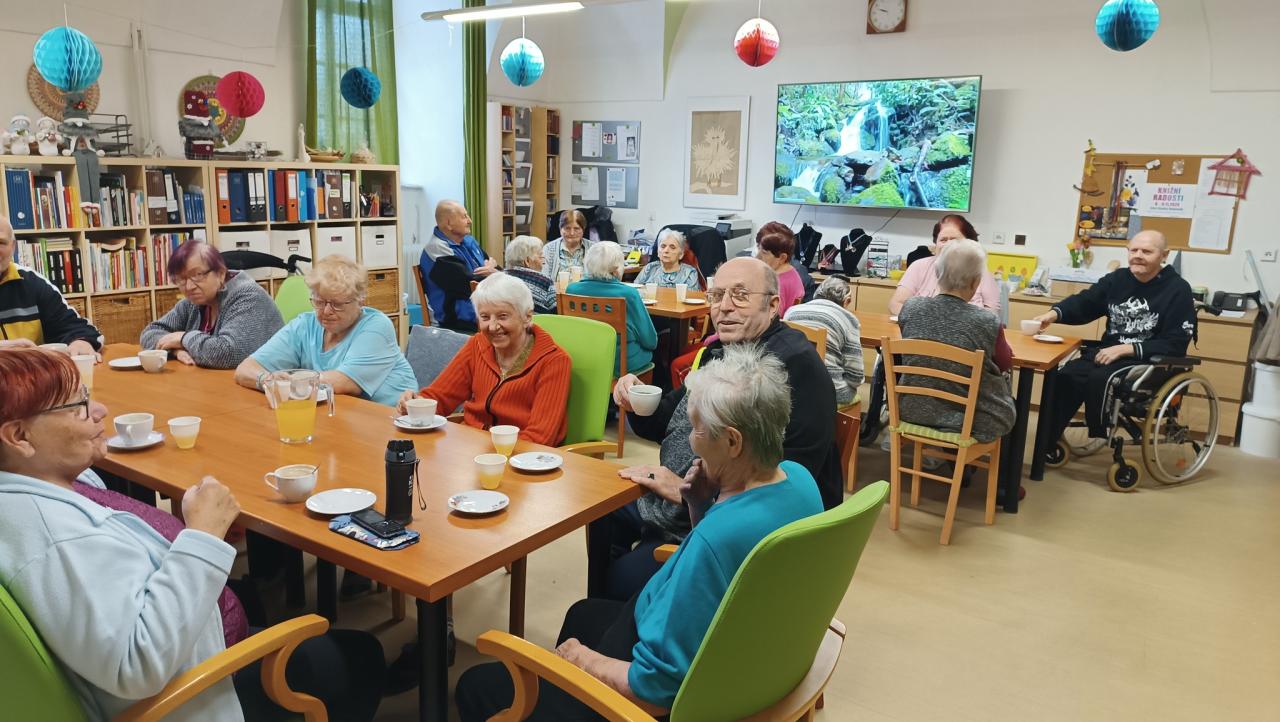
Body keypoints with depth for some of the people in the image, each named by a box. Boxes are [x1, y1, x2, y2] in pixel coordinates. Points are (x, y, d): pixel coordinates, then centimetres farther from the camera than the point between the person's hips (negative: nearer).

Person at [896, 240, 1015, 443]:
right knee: (1005, 381, 28)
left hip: (914, 411, 4)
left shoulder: (910, 308, -13)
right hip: (970, 421, -3)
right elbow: (1006, 363, 0)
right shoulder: (987, 323, -22)